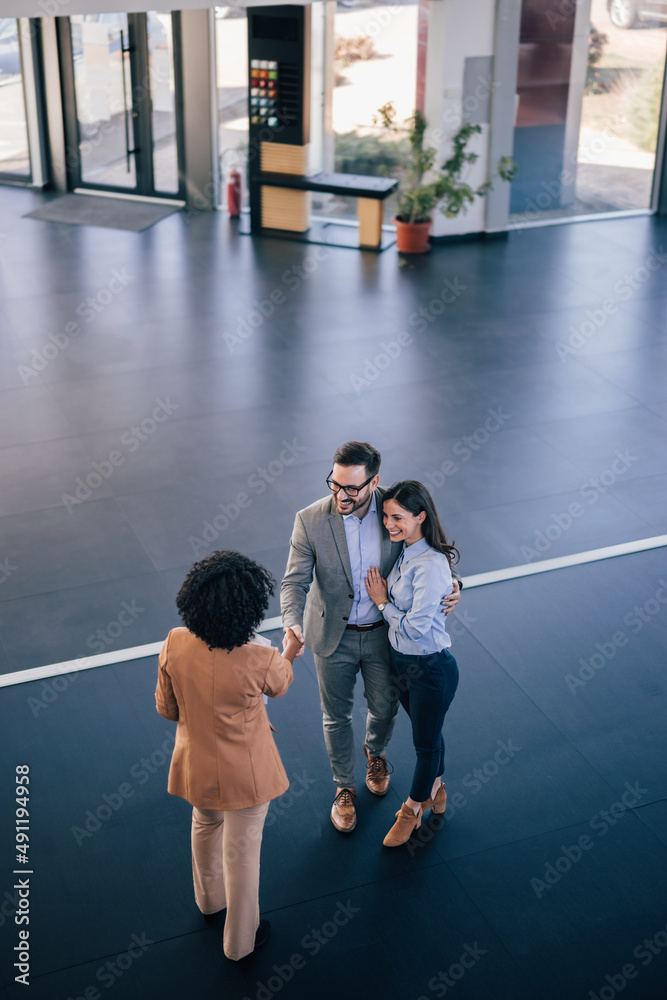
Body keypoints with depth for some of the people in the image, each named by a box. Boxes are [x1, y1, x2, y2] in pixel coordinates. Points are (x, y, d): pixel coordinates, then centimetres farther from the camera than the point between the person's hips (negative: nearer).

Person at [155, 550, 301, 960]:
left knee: (206, 827, 33)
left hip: (195, 765, 4)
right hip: (244, 772, -4)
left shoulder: (175, 644, -22)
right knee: (242, 851, 19)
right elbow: (280, 684, -4)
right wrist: (289, 652, 18)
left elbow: (166, 708, -5)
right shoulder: (260, 660, -30)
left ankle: (210, 898, 60)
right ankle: (240, 939, 41)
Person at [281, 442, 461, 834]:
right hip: (335, 636, -1)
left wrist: (452, 584, -19)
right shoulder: (311, 521, -23)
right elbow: (295, 581, -19)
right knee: (337, 716, 16)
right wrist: (293, 624, -38)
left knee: (385, 706, 22)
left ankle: (376, 751, 58)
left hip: (383, 631, 1)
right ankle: (345, 787, 43)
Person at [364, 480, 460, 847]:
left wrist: (382, 602, -14)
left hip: (430, 669, -8)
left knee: (425, 742, 15)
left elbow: (415, 627, -26)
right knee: (427, 733, 28)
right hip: (400, 661, 8)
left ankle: (413, 808, 36)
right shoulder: (404, 550, -3)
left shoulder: (431, 565, -29)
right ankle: (435, 792, 50)